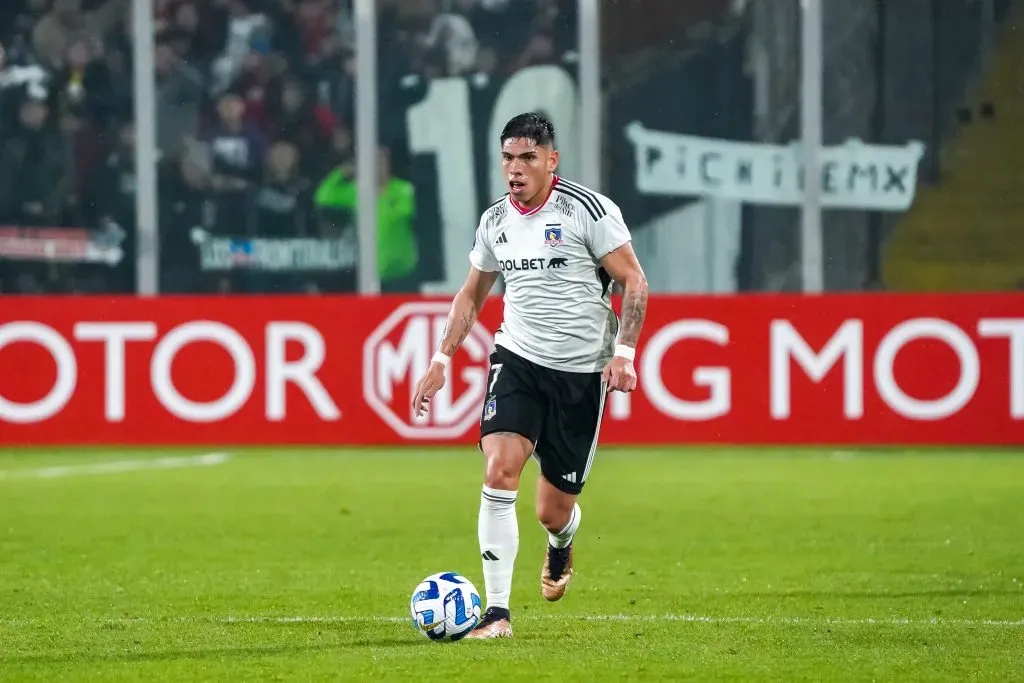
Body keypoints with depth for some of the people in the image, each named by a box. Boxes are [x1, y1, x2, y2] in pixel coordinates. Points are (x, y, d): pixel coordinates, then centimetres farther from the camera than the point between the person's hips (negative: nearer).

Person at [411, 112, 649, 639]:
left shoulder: (588, 209, -9)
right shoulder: (494, 221, 6)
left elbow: (634, 282, -7)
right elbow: (471, 295, 20)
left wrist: (624, 351, -18)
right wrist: (441, 360, 13)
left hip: (581, 371, -3)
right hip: (517, 358, 3)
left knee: (553, 511, 3)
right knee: (500, 471, -21)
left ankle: (561, 544, 45)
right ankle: (497, 611, -18)